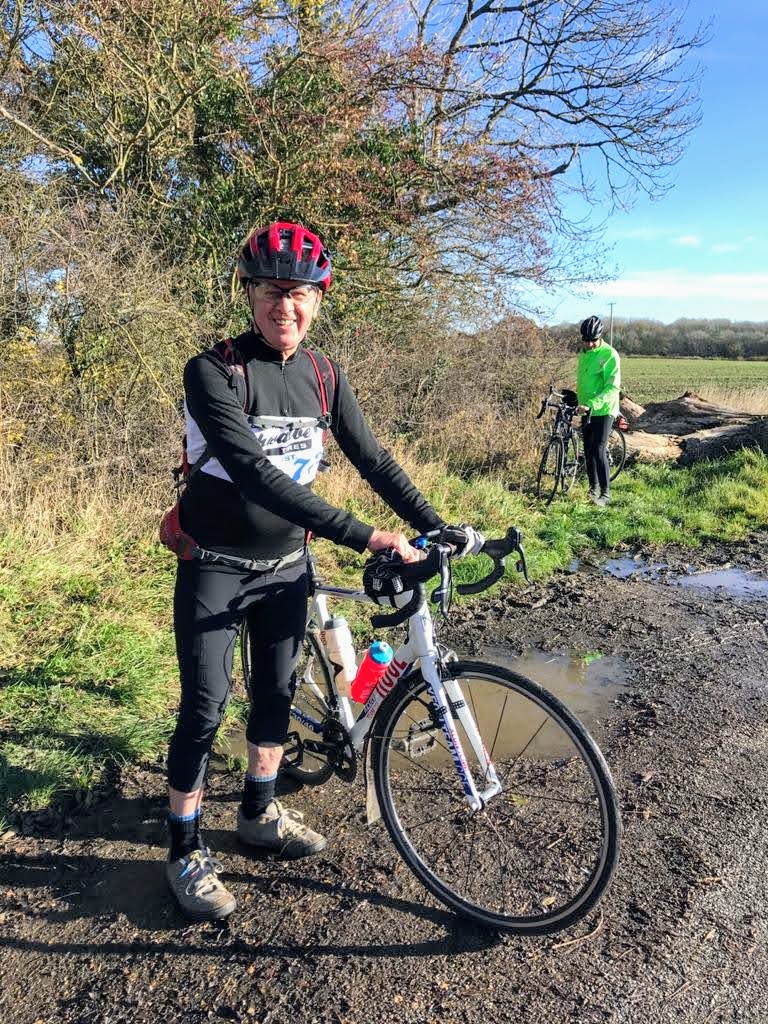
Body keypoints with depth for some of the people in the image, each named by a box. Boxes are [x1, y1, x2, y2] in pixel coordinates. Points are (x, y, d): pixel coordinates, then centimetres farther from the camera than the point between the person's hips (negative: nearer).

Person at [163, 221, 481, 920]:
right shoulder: (215, 372, -20)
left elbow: (373, 461, 2)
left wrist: (440, 529, -7)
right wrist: (364, 537, -36)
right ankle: (186, 850, 21)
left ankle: (260, 813, 37)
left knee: (277, 692, 15)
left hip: (286, 563, 5)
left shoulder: (324, 377, -2)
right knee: (205, 709, 1)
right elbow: (255, 475, -31)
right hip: (216, 567, -5)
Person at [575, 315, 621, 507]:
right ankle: (594, 487, 24)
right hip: (586, 410, 7)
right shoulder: (583, 354, 9)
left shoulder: (610, 355, -14)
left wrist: (591, 404, -30)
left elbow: (613, 388, -21)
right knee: (588, 451, 10)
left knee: (599, 451, -12)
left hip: (603, 410, -7)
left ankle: (606, 493, -5)